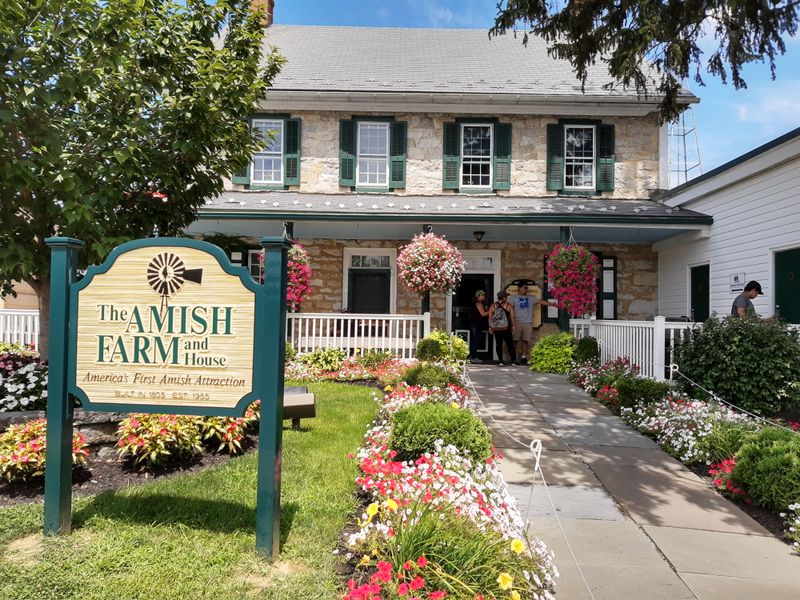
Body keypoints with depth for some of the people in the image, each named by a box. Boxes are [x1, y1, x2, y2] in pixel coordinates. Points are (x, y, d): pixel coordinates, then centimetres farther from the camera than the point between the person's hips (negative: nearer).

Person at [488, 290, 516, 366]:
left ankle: (501, 361, 5)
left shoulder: (493, 306, 2)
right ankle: (513, 360, 9)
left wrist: (490, 327, 9)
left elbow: (490, 318, 3)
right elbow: (512, 317, -4)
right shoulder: (509, 306, -4)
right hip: (506, 328, -2)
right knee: (510, 344, 6)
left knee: (498, 344, 6)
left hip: (496, 328, 2)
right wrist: (512, 326, 6)